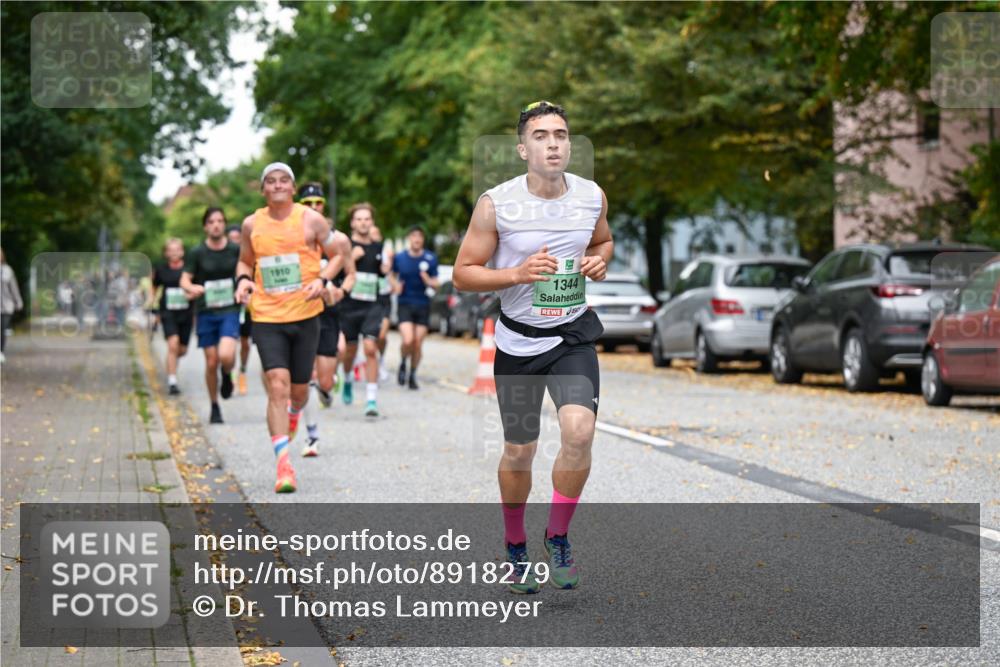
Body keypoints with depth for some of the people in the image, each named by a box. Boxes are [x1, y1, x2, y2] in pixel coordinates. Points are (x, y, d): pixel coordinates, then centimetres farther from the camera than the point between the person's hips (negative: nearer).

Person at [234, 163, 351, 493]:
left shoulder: (310, 220, -3)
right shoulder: (252, 224, 4)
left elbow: (339, 252, 5)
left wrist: (322, 280, -12)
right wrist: (243, 279, -2)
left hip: (305, 315, 0)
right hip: (266, 317, 0)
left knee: (299, 389, 10)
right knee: (277, 386, -15)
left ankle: (293, 414, 50)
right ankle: (284, 465, -17)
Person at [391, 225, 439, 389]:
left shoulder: (430, 258, -1)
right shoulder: (399, 258, 0)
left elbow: (435, 285, 3)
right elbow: (393, 276, 16)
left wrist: (427, 280, -19)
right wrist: (396, 286, -5)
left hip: (423, 304, 1)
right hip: (405, 304, -1)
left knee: (418, 344, 2)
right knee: (408, 340, -18)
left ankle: (413, 375, 21)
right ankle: (403, 365, 12)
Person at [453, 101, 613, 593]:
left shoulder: (592, 196, -2)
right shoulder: (495, 204, -12)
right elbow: (463, 274, -7)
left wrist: (599, 260, -4)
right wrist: (518, 274, -22)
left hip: (574, 336, 1)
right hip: (519, 340, -1)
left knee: (579, 431, -20)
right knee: (519, 451, 8)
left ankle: (558, 538, 1)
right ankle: (516, 547, 32)